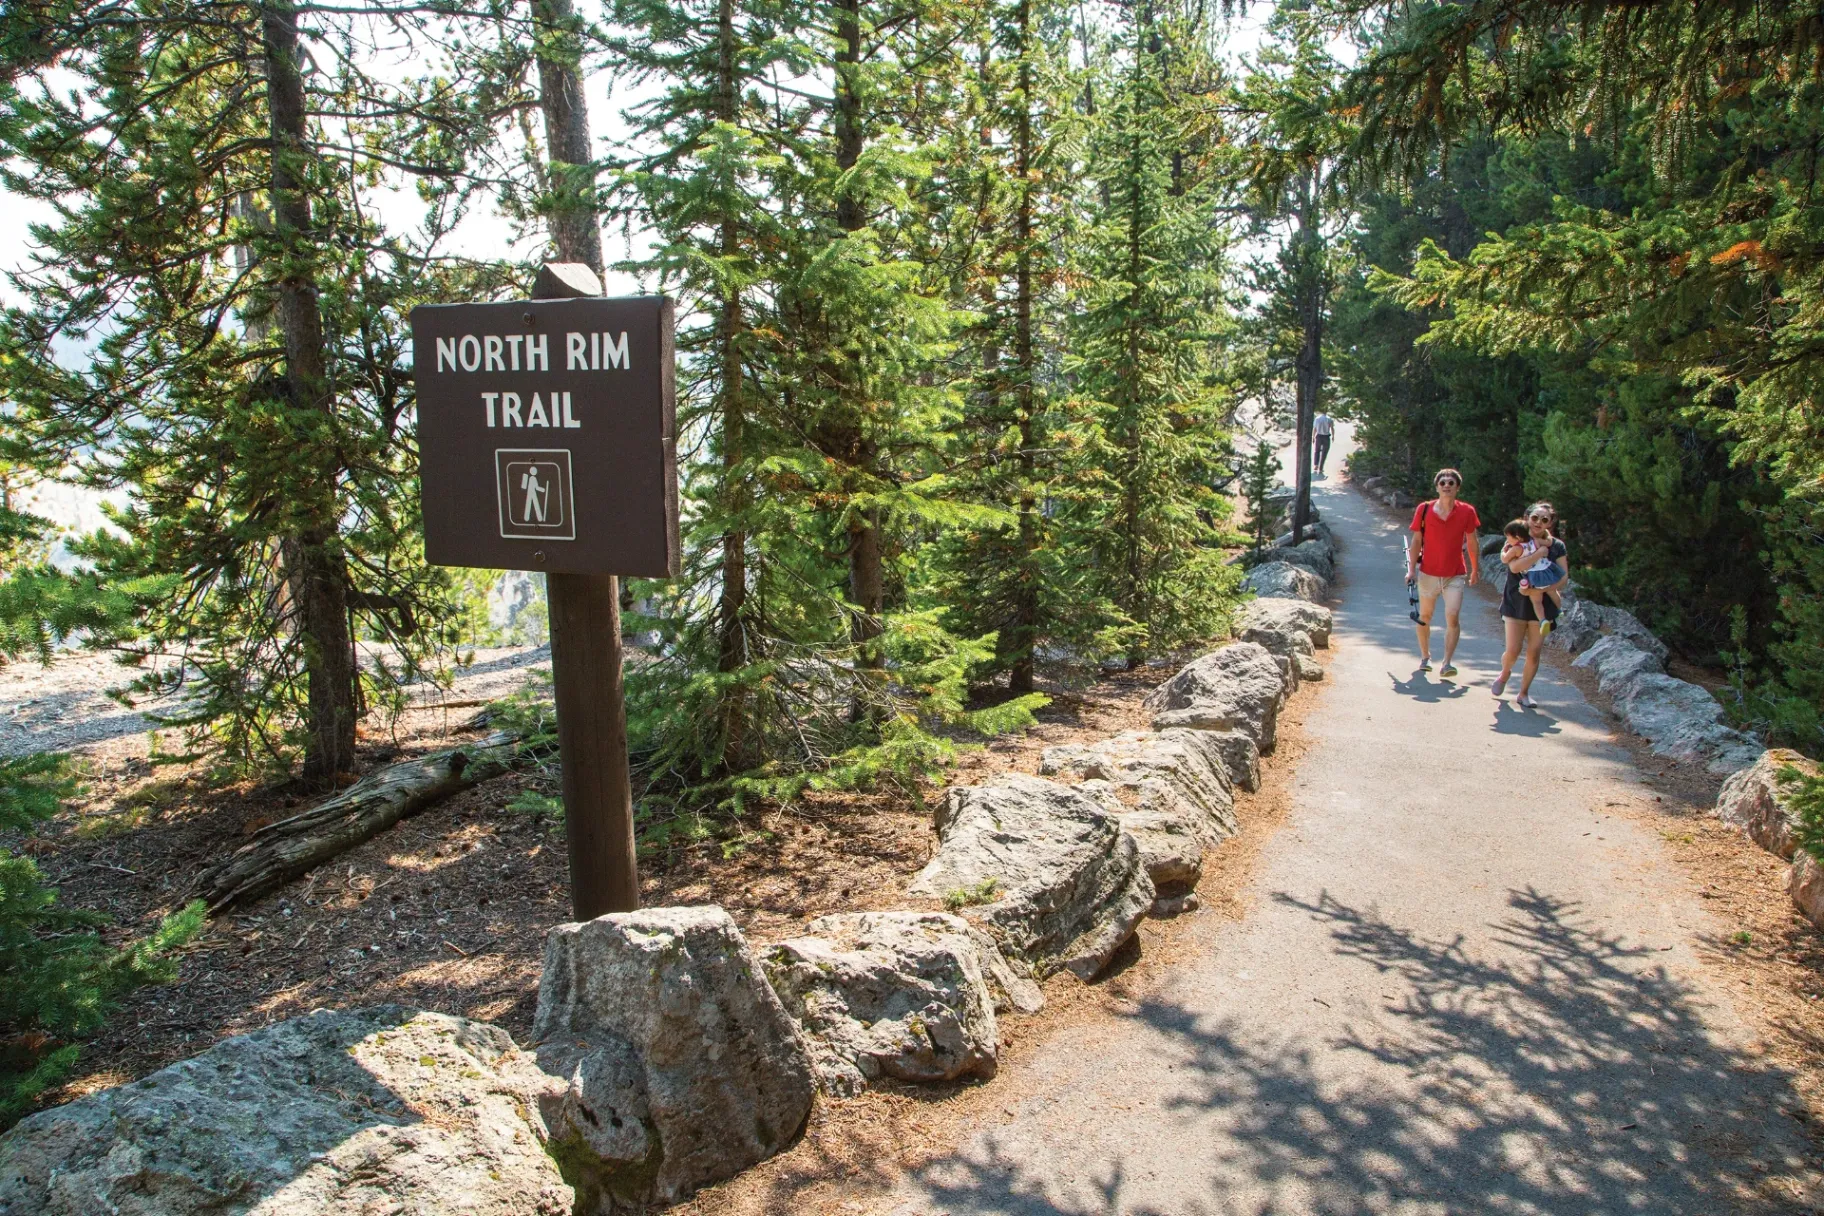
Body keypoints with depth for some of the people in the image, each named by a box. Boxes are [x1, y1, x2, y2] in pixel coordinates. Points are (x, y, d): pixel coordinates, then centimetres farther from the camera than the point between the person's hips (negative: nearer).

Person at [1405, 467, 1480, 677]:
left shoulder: (1466, 512, -4)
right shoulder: (1424, 509, -6)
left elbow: (1471, 542, 7)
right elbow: (1416, 541, 0)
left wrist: (1474, 570, 13)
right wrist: (1411, 570, -5)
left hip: (1455, 575, 0)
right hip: (1428, 573, 1)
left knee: (1453, 618, -12)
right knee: (1424, 617, 12)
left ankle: (1447, 663, -11)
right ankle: (1425, 657, 28)